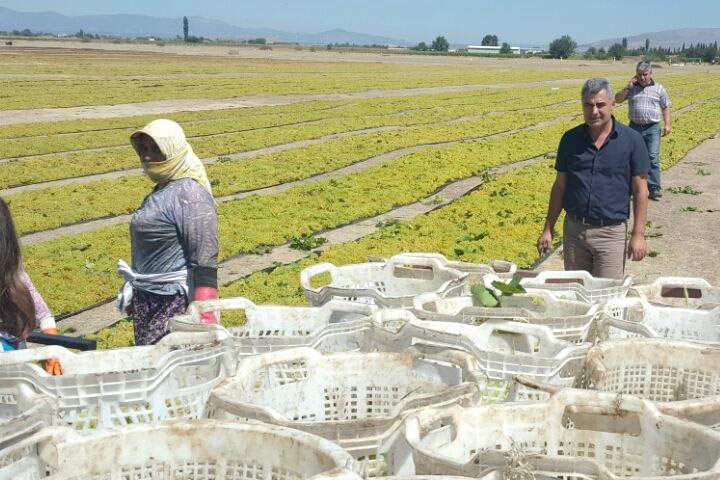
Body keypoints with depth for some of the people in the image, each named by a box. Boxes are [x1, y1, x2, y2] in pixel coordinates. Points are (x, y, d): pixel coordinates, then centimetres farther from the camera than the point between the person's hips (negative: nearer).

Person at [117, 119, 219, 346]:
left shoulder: (190, 195, -17)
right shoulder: (161, 189, 13)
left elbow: (205, 261, -21)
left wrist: (204, 318, -24)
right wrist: (134, 293, 27)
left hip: (175, 303, -10)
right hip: (146, 300, 10)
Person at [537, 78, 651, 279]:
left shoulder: (631, 140, -4)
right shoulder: (570, 139, 4)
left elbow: (640, 191, -1)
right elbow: (559, 186, 9)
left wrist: (638, 234, -7)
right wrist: (548, 229, 6)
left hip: (611, 232, -3)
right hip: (573, 230, 3)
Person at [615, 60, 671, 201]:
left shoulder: (658, 88, 6)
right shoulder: (631, 88, 8)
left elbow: (665, 107, 10)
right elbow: (617, 99, 1)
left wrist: (667, 124, 1)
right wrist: (628, 87, -7)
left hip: (652, 128, -2)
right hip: (635, 127, 2)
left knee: (653, 158, -9)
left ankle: (654, 189, -7)